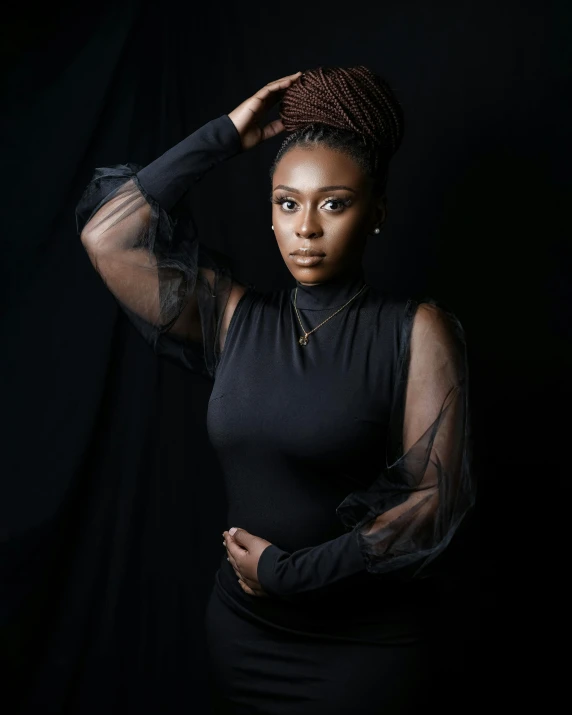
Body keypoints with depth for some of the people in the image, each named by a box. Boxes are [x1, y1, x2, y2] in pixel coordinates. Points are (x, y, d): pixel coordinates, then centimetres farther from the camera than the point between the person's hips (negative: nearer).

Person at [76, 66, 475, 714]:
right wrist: (223, 138, -4)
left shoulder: (417, 332, -10)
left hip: (368, 643, -3)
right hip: (243, 633, 4)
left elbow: (437, 497, -14)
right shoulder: (234, 318, -1)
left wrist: (288, 572, -13)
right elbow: (106, 235, -5)